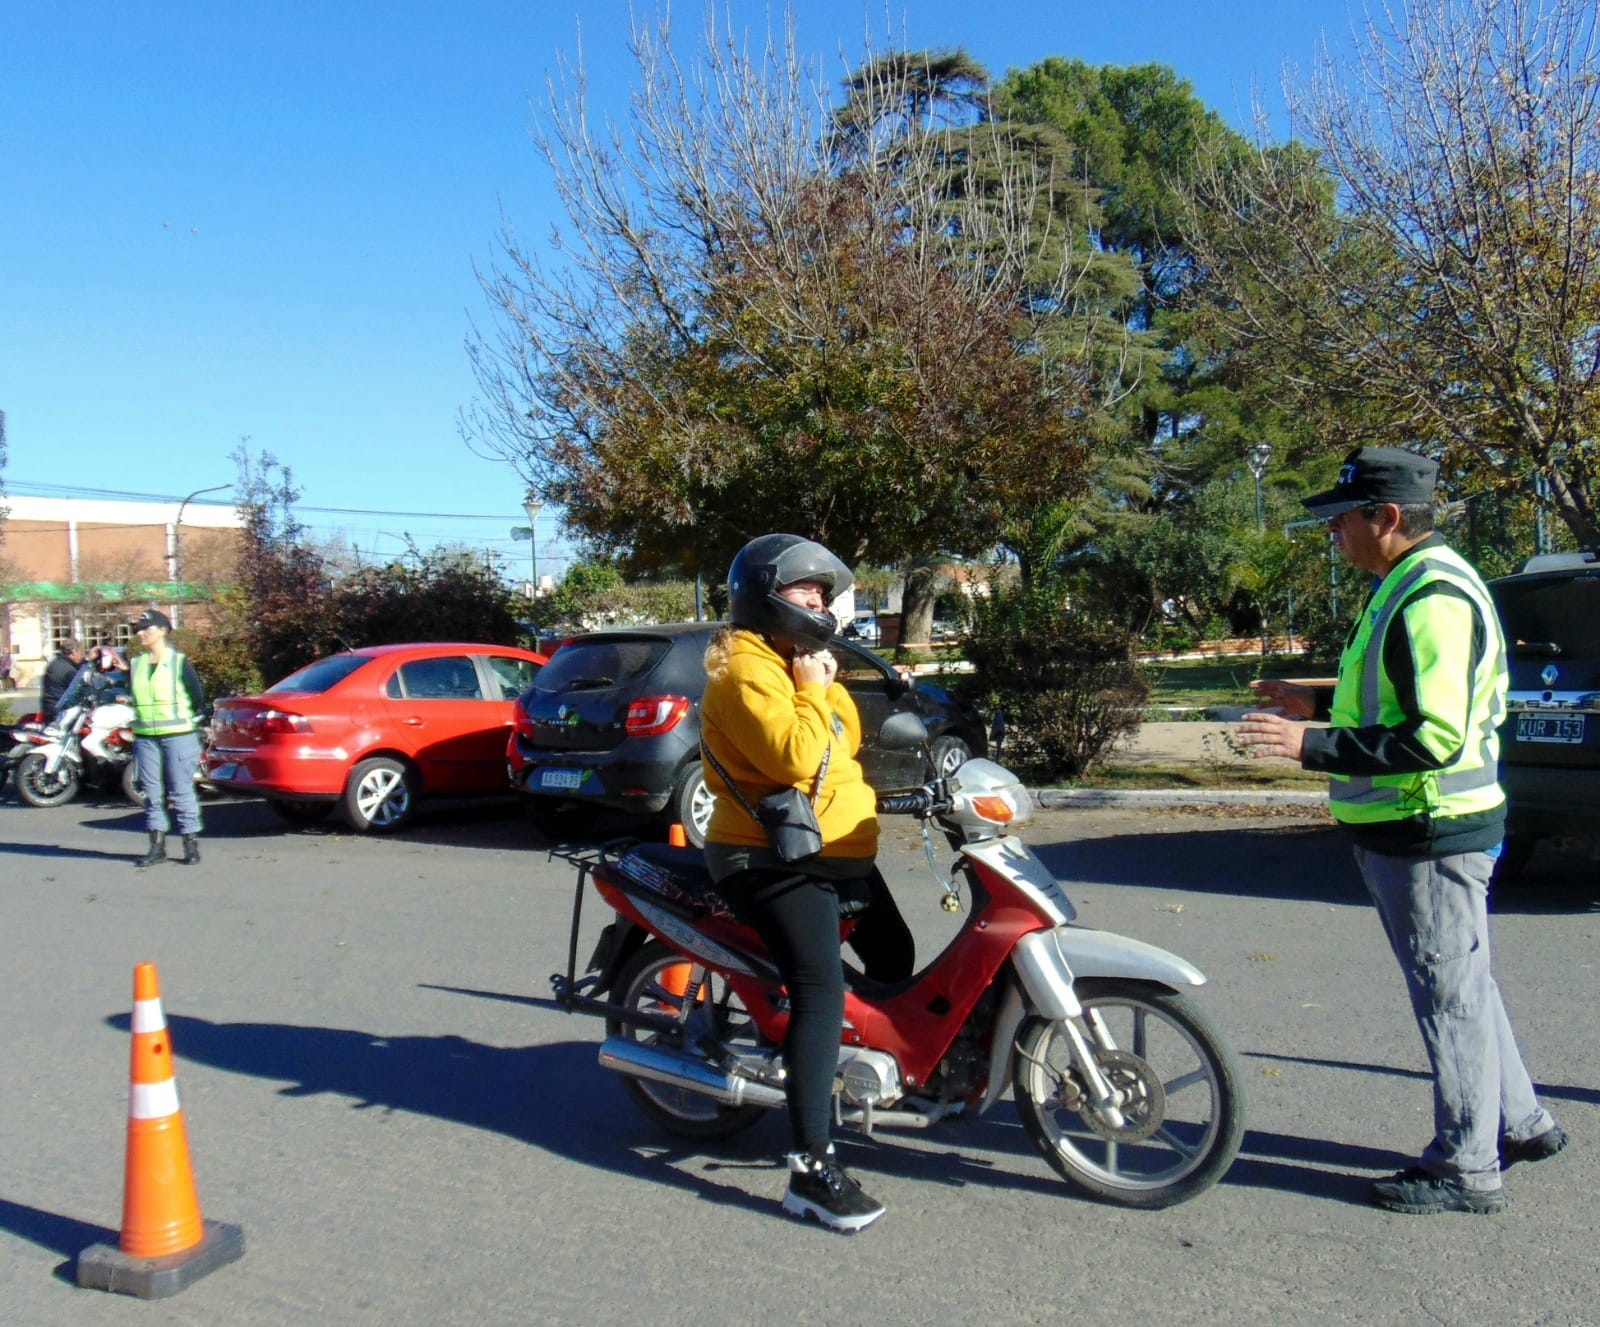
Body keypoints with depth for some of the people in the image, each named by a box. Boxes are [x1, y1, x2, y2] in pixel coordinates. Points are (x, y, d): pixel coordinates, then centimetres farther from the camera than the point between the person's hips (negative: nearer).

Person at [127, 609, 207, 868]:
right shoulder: (136, 664, 12)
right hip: (145, 738, 5)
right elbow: (133, 698, 20)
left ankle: (191, 843, 4)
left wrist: (194, 722, 1)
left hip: (178, 736, -5)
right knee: (151, 793, 6)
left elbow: (198, 699, 1)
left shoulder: (180, 662, -2)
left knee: (182, 792, -2)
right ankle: (157, 845, 13)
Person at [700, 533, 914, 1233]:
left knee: (894, 962, 17)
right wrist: (810, 690, -14)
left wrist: (827, 683, 1)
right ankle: (812, 1169, -24)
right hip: (775, 861, -10)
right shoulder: (744, 671, -15)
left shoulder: (796, 660, 17)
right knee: (820, 992, -23)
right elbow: (794, 758, -27)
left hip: (838, 851, 11)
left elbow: (844, 742, 16)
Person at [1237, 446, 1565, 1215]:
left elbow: (1435, 738, -27)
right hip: (1406, 833, 11)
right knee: (1459, 986, 20)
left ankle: (1466, 1167, 13)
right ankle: (1518, 1123, 35)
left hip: (1430, 836, -11)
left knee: (1450, 994, 1)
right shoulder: (1406, 586, 13)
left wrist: (1313, 745, -26)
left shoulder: (1433, 598, -21)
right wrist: (1320, 702, 17)